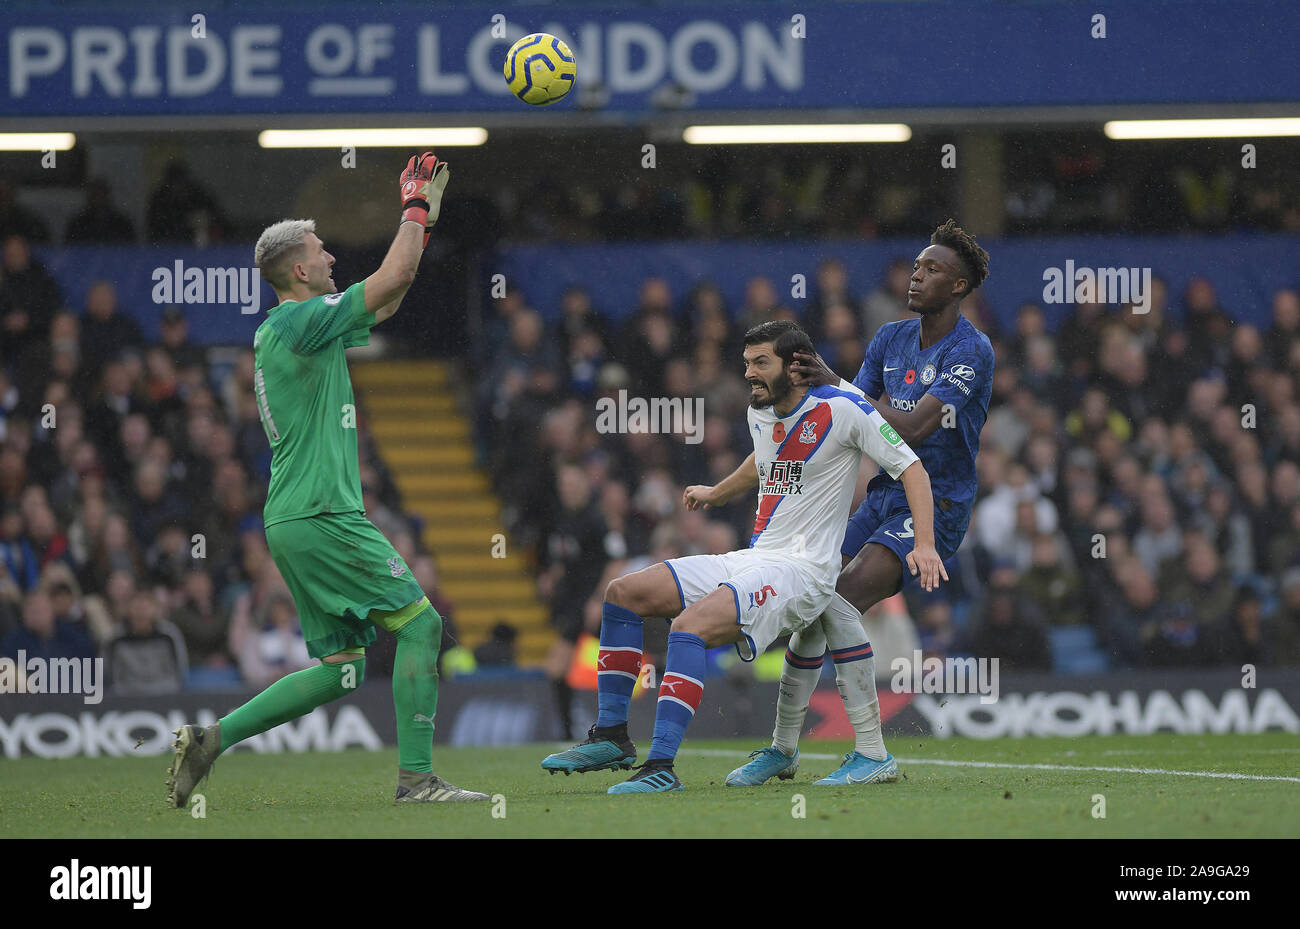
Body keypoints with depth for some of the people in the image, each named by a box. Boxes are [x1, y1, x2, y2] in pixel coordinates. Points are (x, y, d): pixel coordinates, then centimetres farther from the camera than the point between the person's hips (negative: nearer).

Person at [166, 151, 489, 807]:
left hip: (295, 522, 10)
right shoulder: (299, 320, -10)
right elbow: (393, 277, -13)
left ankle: (212, 739, 4)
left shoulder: (286, 329, 19)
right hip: (320, 514, -10)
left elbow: (383, 304, 31)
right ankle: (415, 776, -11)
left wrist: (422, 221, 28)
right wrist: (415, 209, 3)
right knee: (420, 622, -8)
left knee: (341, 666, 9)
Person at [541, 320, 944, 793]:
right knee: (623, 592, -1)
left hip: (800, 571, -9)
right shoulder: (760, 413, 12)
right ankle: (611, 737, 2)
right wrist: (715, 493, 51)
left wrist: (924, 544, -19)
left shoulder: (841, 409, -10)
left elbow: (911, 468, -8)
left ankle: (662, 766, -36)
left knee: (689, 626, -32)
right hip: (750, 559, 9)